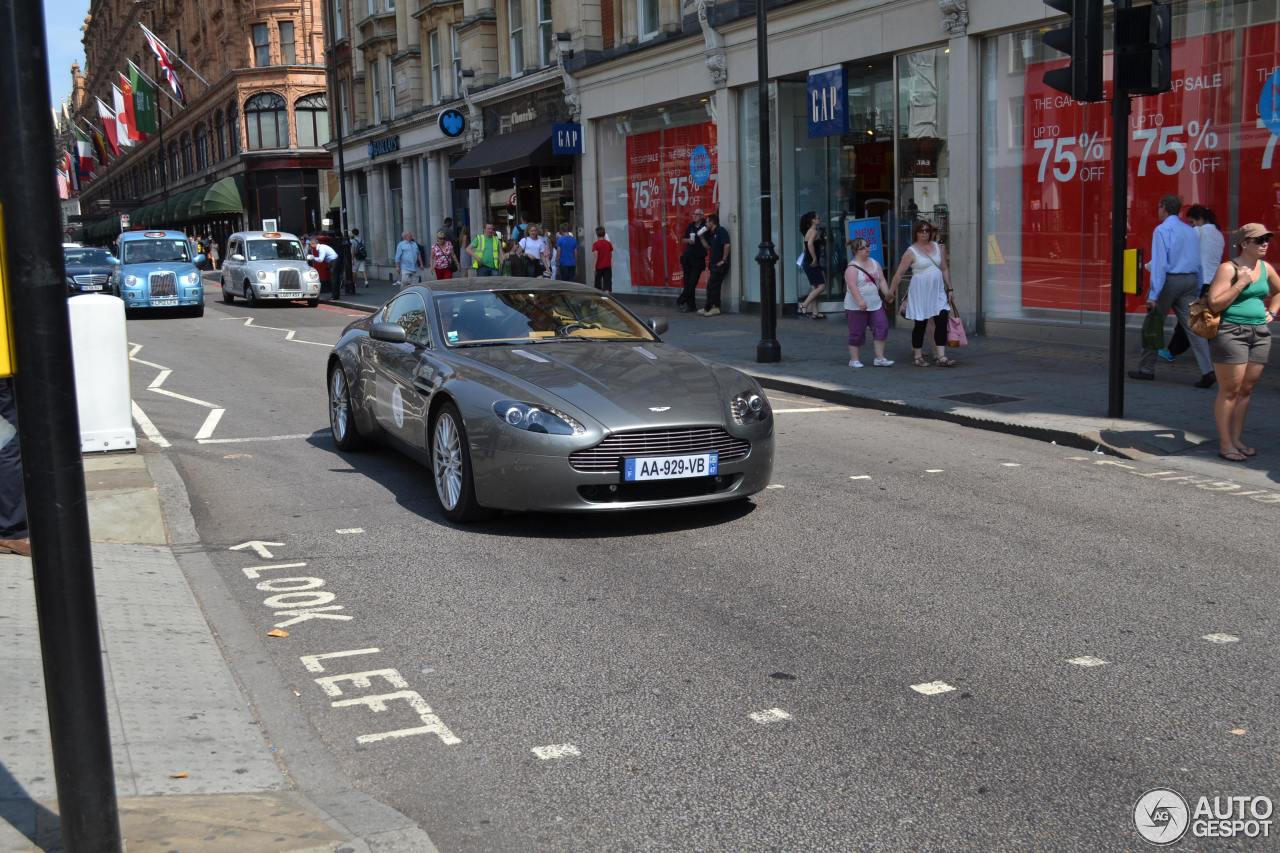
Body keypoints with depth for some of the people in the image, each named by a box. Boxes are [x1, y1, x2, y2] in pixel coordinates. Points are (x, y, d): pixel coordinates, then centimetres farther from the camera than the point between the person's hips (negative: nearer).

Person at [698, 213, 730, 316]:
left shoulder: (721, 231, -12)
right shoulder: (711, 234, 17)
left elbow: (726, 245, -21)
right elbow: (708, 247, 19)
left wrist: (723, 260, -20)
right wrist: (702, 237, 9)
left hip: (720, 264, -10)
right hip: (714, 264, 10)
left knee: (712, 286, -7)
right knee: (714, 286, 10)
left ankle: (707, 308, -2)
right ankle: (715, 307, 15)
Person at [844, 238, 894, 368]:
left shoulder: (874, 263, 11)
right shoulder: (852, 267, -12)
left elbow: (881, 280, 8)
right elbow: (852, 286, -24)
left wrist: (887, 292, -10)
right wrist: (860, 301, -36)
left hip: (875, 304, 7)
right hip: (857, 307, -7)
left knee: (882, 327, -1)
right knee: (857, 332, 1)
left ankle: (879, 358, 6)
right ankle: (854, 359, 13)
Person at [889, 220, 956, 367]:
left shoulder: (938, 247, 9)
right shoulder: (911, 251, -5)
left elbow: (945, 269, 13)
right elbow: (899, 273, -7)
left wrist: (949, 288, 10)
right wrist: (891, 291, -10)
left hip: (937, 292, 4)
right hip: (920, 292, -4)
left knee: (942, 322, -4)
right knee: (920, 324, 3)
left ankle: (941, 357, -2)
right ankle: (917, 356, 17)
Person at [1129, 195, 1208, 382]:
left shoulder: (1162, 230, -8)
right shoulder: (1191, 231, 14)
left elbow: (1159, 263, -16)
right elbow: (1199, 263, 14)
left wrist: (1153, 295, -17)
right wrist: (1197, 292, 18)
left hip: (1168, 280, -6)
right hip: (1190, 280, 6)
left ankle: (1146, 369, 15)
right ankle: (1207, 370, -12)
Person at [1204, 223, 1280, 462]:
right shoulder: (1228, 268, -10)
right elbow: (1214, 303, -16)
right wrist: (1241, 283, -18)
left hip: (1260, 333, 7)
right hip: (1232, 332, -7)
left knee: (1246, 389, 10)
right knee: (1230, 390, -4)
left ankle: (1237, 439, 19)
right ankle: (1225, 444, 2)